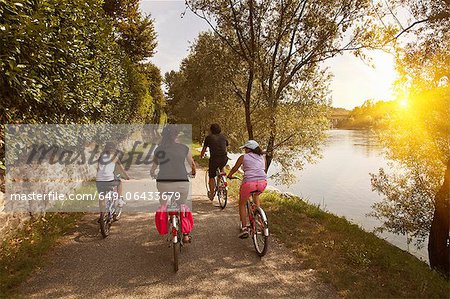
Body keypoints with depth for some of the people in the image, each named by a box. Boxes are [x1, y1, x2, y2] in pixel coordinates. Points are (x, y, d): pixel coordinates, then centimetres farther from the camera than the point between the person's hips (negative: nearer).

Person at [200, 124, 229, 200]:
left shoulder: (209, 137, 6)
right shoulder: (223, 136, 14)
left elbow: (204, 148, 14)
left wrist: (201, 155, 34)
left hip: (214, 159, -2)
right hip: (224, 158, 3)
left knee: (211, 176, 13)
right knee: (221, 167, 37)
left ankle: (211, 194, 17)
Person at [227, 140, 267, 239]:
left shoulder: (243, 157, 10)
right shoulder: (262, 157, 19)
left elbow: (234, 169, 21)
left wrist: (229, 175, 40)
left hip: (249, 182, -4)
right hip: (263, 182, 4)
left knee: (242, 204, 19)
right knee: (256, 195, 38)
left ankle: (244, 228, 11)